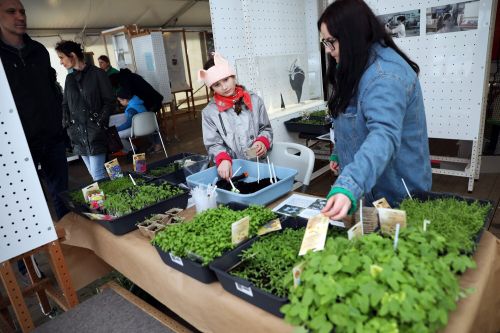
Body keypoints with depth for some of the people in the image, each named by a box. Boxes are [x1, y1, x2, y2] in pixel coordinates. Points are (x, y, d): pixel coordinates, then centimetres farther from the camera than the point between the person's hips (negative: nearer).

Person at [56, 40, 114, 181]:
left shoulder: (97, 74, -1)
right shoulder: (69, 78, 15)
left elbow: (109, 101, -4)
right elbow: (65, 104, 20)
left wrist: (100, 122, -12)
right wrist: (67, 123, 6)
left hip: (95, 133, -5)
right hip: (77, 133, 6)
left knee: (98, 176, -11)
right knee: (94, 174, 9)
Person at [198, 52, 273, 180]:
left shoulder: (254, 100, 6)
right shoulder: (209, 112, 1)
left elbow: (266, 128, 13)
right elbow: (213, 144, -1)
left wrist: (263, 141, -8)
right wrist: (223, 160, -20)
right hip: (232, 168, 0)